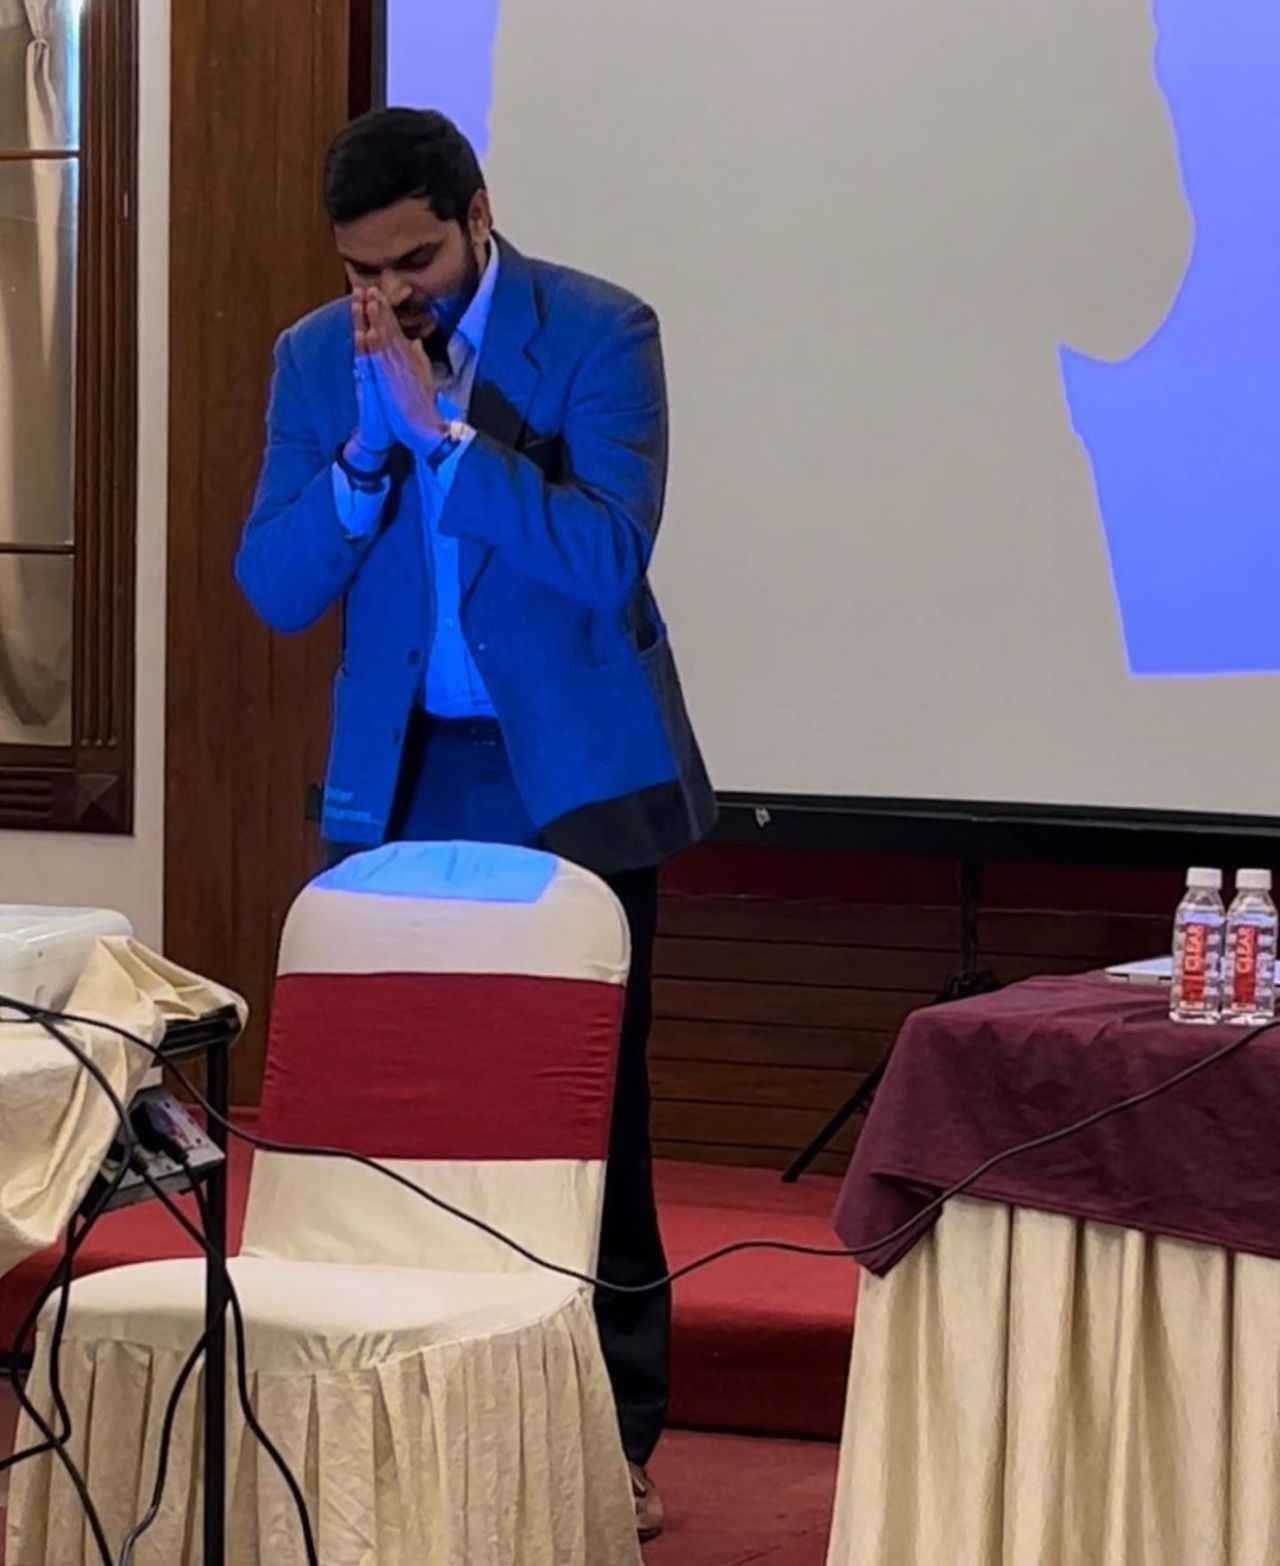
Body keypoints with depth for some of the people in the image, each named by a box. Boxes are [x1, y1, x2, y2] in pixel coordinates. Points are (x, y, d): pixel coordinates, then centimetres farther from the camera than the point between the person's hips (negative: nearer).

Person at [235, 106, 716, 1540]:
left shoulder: (598, 333, -9)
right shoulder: (314, 358, 3)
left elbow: (606, 555, -20)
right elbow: (275, 588, -2)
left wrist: (442, 424, -24)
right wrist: (365, 444, -17)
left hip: (572, 775, -3)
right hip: (402, 780, 3)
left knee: (590, 1100, 1)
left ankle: (616, 1434, 8)